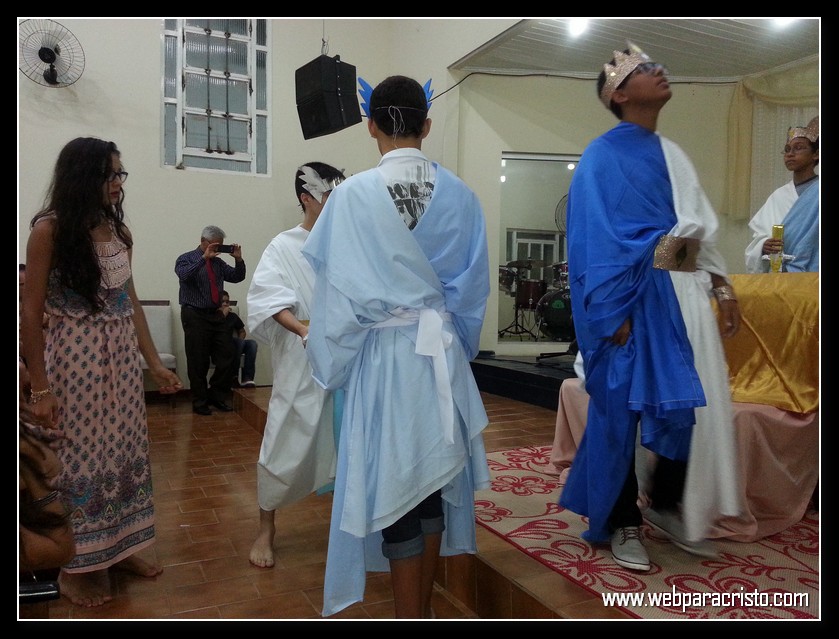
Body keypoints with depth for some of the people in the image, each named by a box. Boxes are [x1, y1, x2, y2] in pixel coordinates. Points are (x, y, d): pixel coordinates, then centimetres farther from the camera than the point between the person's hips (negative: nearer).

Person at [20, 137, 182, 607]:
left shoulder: (119, 231, 6)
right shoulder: (50, 229, -10)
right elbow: (31, 313, -11)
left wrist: (155, 363, 8)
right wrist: (39, 387, -13)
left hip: (121, 357, 6)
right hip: (74, 360, -6)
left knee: (123, 451, 12)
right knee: (79, 457, 5)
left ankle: (120, 548, 30)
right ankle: (76, 566, 24)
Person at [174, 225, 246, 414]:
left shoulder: (218, 262, 12)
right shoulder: (186, 258, -2)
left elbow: (237, 277, 11)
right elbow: (184, 275, -23)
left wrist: (238, 259, -4)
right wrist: (204, 258, -25)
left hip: (216, 315, 6)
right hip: (195, 316, -5)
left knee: (227, 356, 4)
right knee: (198, 362, 0)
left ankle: (217, 396, 20)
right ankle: (200, 402, 14)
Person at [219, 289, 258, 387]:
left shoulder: (233, 316, 14)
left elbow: (242, 332, 24)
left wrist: (239, 341, 3)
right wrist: (223, 315, -14)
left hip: (233, 346, 5)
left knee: (252, 343, -23)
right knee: (239, 342, -33)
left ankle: (247, 378, -33)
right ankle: (233, 377, -28)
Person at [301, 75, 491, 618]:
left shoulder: (353, 195, -10)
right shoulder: (460, 194, -1)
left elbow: (338, 291, -9)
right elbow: (475, 288, 5)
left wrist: (333, 364, 4)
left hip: (384, 355, -3)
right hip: (444, 356, 4)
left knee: (393, 482, 7)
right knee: (434, 477, 16)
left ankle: (409, 615, 20)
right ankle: (425, 609, 32)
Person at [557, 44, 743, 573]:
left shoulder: (672, 154, 18)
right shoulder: (604, 156, -5)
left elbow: (703, 227, 20)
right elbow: (599, 239, -13)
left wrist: (723, 289, 14)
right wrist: (614, 311, -20)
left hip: (687, 293, 8)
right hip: (638, 297, -8)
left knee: (696, 404, 10)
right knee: (624, 407, 1)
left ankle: (667, 502, 30)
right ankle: (623, 524, 17)